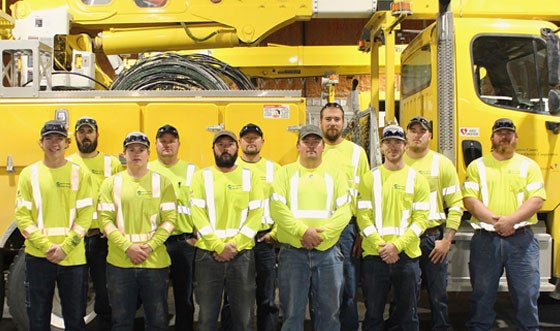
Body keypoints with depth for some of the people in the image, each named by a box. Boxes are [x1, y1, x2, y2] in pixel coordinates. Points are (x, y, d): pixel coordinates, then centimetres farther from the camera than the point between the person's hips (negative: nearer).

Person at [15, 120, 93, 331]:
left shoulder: (79, 173, 2)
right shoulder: (29, 174, 3)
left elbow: (85, 216, -3)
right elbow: (22, 216, -2)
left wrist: (64, 248, -13)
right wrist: (47, 246, -13)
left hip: (73, 257, 0)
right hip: (38, 257, 1)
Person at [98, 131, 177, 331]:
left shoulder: (162, 183, 4)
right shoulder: (111, 183, 6)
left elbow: (170, 219, -2)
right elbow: (105, 219, -2)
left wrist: (149, 247, -14)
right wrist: (128, 247, -14)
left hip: (155, 262, 0)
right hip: (119, 262, 1)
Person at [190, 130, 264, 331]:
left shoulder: (251, 176, 6)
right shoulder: (201, 176, 5)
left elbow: (256, 215, -2)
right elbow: (198, 214, -5)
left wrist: (234, 245, -13)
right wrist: (219, 246, -14)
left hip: (242, 254, 0)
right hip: (208, 254, 0)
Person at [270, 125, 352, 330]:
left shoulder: (336, 175, 10)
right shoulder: (285, 173, 6)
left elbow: (344, 211, -2)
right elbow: (277, 208, -7)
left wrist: (322, 234, -16)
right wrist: (303, 231, -17)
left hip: (328, 252, 1)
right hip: (292, 252, -1)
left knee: (329, 311, 8)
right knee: (292, 312, 6)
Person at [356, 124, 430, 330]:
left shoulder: (417, 180, 5)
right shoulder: (369, 178, 4)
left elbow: (421, 219, -3)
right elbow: (363, 216, -3)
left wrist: (397, 245, -14)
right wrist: (382, 247, -13)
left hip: (407, 255, 0)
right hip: (374, 255, 0)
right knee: (373, 314, 7)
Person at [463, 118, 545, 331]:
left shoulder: (529, 166, 10)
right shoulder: (477, 166, 9)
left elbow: (536, 200, -1)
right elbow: (469, 200, -2)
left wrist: (511, 220, -16)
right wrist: (495, 220, -15)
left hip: (521, 240, 0)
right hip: (485, 240, 0)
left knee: (526, 296, 1)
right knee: (482, 296, 7)